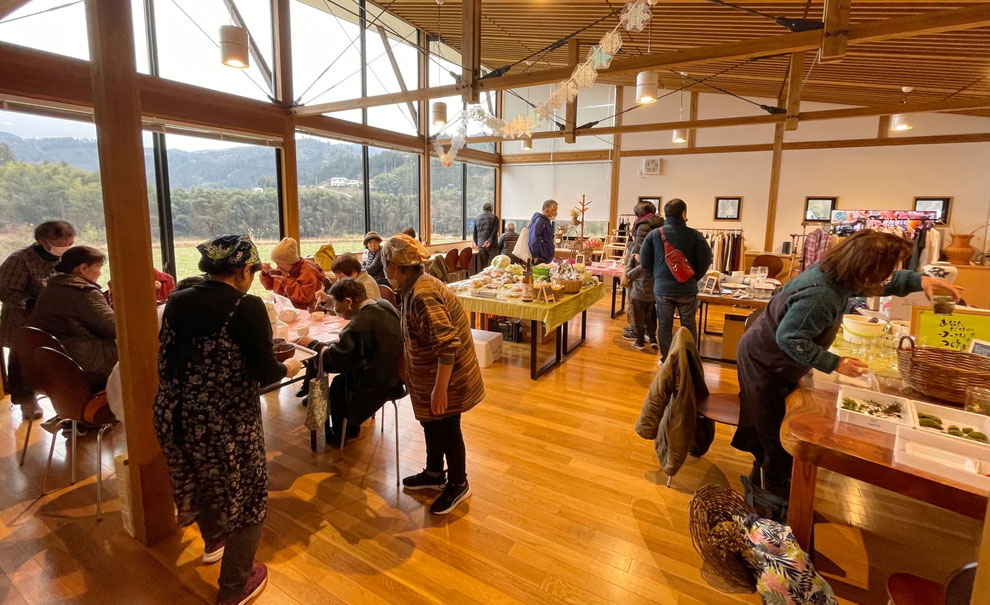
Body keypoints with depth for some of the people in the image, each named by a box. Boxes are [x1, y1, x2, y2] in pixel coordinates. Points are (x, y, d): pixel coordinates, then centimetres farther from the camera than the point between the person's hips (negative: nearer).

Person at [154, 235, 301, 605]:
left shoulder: (177, 301, 0)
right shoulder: (247, 306, -18)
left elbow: (168, 361, 9)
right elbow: (264, 373, -18)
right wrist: (287, 368, 3)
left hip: (175, 415, 7)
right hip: (227, 420, -6)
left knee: (202, 479, 31)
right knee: (244, 494, 16)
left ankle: (214, 541, 58)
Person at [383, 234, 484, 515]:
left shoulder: (422, 295, -29)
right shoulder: (414, 287, 3)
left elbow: (448, 345, -33)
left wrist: (440, 390, -30)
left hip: (446, 376, -10)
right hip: (428, 373, 10)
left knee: (447, 429, 8)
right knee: (430, 424, 23)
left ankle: (458, 485, 30)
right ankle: (434, 474, 43)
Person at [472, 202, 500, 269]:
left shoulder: (477, 218, 10)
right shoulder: (494, 217, -1)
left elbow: (475, 232, 15)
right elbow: (495, 230, -13)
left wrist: (476, 242, 25)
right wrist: (490, 240, -17)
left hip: (481, 245, 4)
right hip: (492, 244, -4)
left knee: (483, 266, 7)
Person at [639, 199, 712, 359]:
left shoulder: (654, 234, -3)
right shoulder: (694, 235, -6)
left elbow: (644, 261, -1)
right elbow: (705, 260, -4)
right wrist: (693, 278, 11)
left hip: (662, 288, 1)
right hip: (687, 288, 0)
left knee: (664, 326, 11)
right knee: (689, 326, 14)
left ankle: (666, 360, 17)